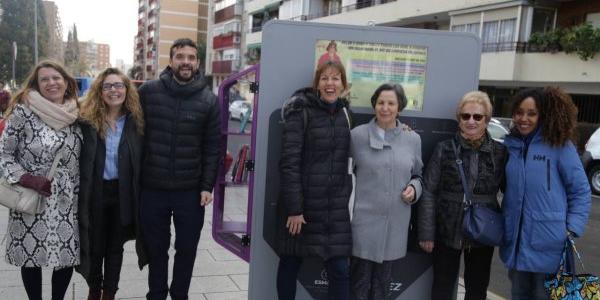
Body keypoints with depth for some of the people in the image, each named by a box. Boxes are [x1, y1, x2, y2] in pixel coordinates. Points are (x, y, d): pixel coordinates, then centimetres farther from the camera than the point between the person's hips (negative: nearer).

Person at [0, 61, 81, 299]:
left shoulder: (75, 116, 5)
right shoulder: (23, 111, -7)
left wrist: (80, 196, 11)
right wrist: (28, 180, -18)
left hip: (67, 204, 3)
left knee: (67, 256, 6)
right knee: (31, 256, 7)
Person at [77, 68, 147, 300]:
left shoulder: (136, 122, -3)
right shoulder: (87, 120, -7)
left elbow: (141, 162, -1)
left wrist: (139, 195, -4)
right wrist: (79, 192, -9)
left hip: (123, 193, 1)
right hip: (94, 192, -1)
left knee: (115, 246, 15)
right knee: (94, 245, 14)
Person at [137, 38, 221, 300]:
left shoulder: (209, 100, -3)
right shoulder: (147, 91, -3)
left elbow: (213, 147, -1)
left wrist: (208, 185, -6)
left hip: (191, 191, 0)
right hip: (152, 189, 0)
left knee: (187, 249, 13)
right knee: (156, 248, 15)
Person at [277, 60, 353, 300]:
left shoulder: (344, 113, 9)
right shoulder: (301, 112, -8)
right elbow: (289, 162, -14)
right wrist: (293, 208, -17)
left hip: (336, 206, 5)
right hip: (301, 202, -4)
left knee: (340, 270, 4)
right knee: (290, 264, 10)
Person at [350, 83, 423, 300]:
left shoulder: (413, 139, 6)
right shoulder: (358, 135, -3)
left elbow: (418, 174, 16)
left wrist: (414, 188, -3)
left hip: (396, 221, 3)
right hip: (365, 220, -3)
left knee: (382, 282, 15)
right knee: (360, 282, 4)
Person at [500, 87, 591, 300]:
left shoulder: (559, 145, -9)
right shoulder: (510, 145, 4)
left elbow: (581, 191, -5)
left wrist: (572, 230, -12)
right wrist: (502, 221, 7)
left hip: (547, 243, -4)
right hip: (516, 240, 4)